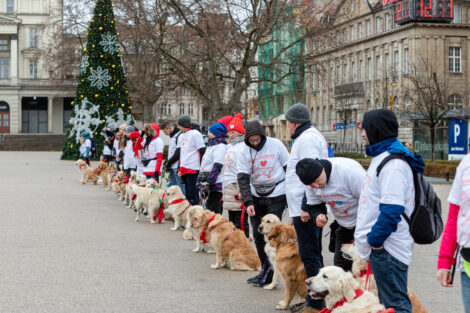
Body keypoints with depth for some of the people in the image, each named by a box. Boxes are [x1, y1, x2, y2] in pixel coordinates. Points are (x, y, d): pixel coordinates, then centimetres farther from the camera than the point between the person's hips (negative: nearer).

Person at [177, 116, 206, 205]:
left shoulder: (195, 134, -8)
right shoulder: (182, 136, 19)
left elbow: (202, 151, -11)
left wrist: (202, 168, -14)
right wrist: (180, 169, 20)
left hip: (193, 169, -8)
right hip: (184, 170, 8)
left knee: (193, 194, -9)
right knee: (188, 194, 11)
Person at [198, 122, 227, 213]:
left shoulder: (220, 147, -11)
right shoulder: (212, 145, 20)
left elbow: (217, 167, -19)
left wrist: (209, 182, -22)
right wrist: (203, 184, 26)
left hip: (216, 185, -10)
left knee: (214, 211, -10)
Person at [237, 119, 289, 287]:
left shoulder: (275, 144, -7)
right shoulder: (244, 151, -2)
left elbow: (288, 168, 1)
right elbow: (243, 178, -5)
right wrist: (248, 202, -15)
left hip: (277, 195, -3)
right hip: (256, 197, 4)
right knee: (257, 234, 4)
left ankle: (267, 273, -3)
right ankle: (267, 269, 16)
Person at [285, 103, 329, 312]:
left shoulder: (307, 139, -13)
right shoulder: (309, 136, 20)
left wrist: (306, 207, -22)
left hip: (306, 209, -11)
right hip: (304, 208, 11)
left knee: (309, 255, -7)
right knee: (313, 255, 15)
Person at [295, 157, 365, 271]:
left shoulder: (349, 170, -31)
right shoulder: (311, 179, -10)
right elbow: (313, 205, 5)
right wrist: (317, 216, -20)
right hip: (344, 224, 7)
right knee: (340, 264, 8)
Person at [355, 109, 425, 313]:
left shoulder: (393, 163, -18)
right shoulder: (382, 157, 16)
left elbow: (392, 209, -25)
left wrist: (375, 239, -19)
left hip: (387, 248, -11)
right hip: (379, 244, 11)